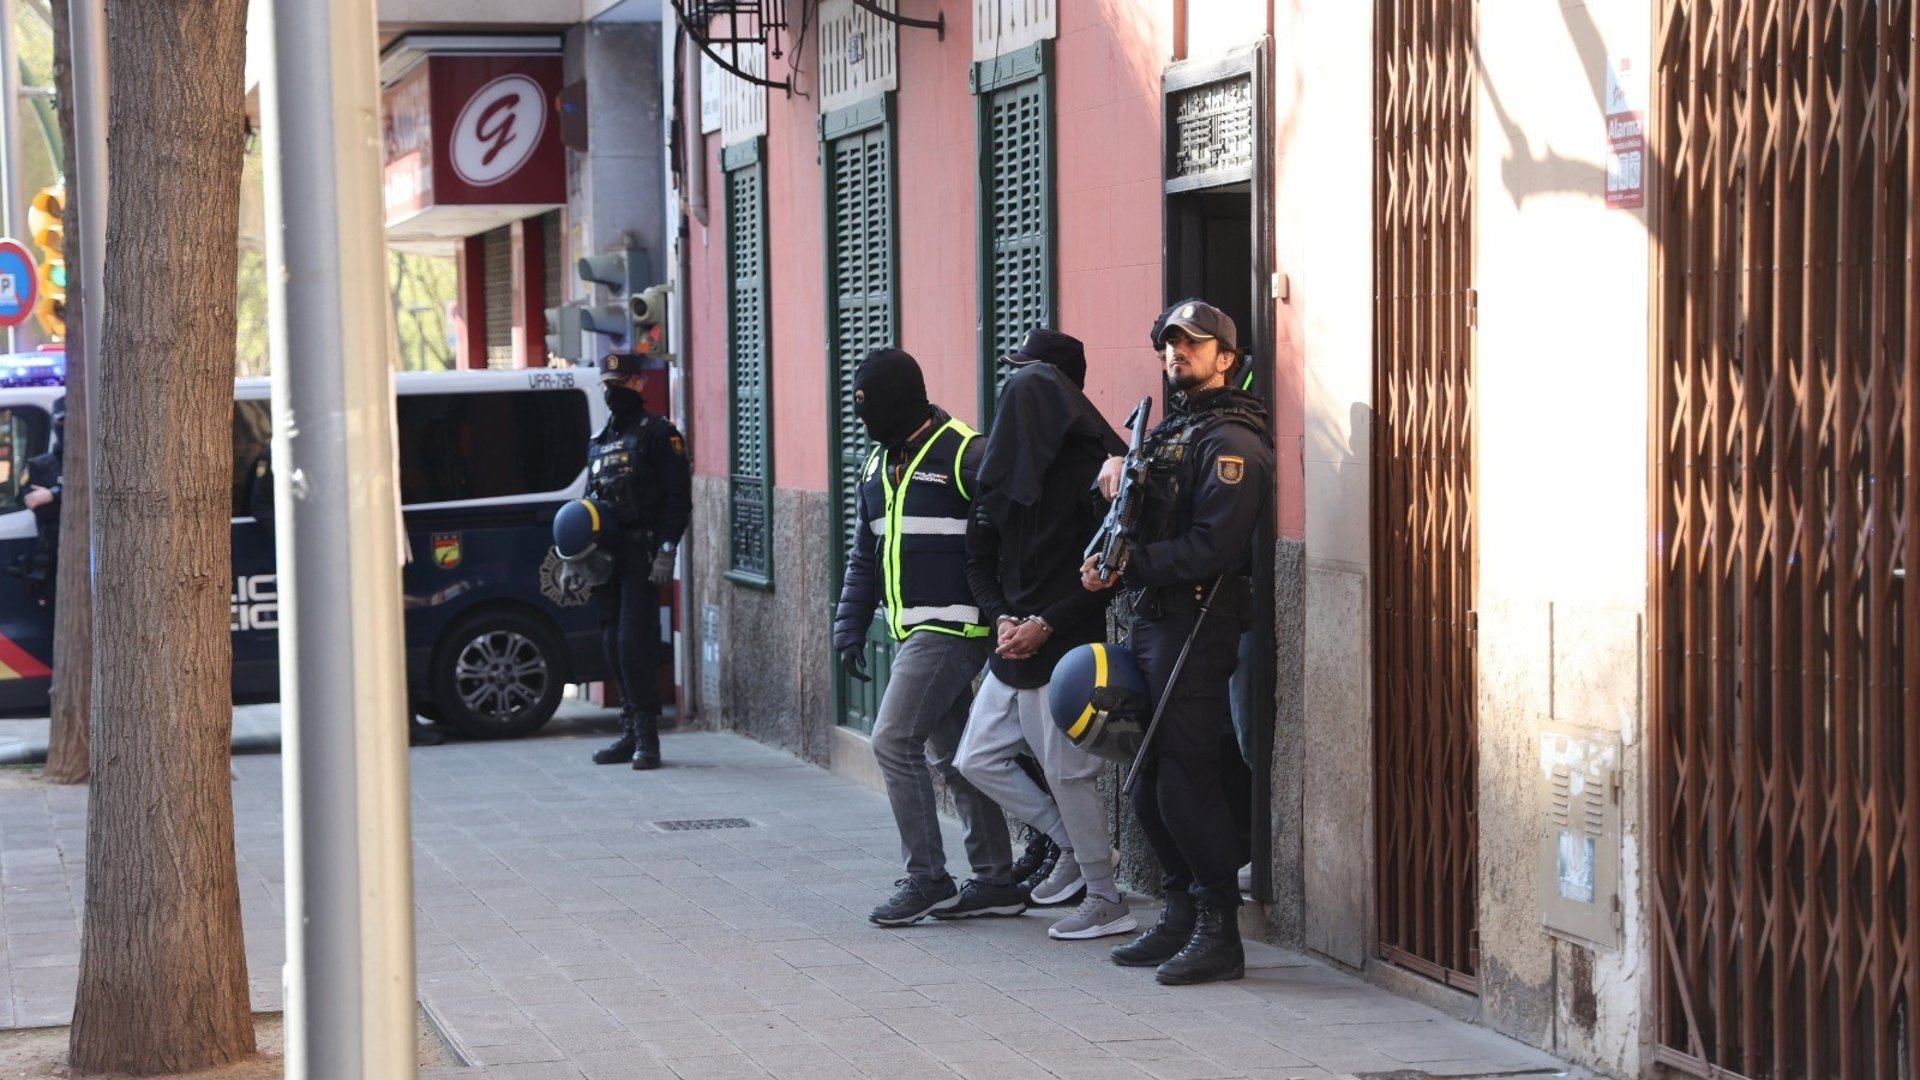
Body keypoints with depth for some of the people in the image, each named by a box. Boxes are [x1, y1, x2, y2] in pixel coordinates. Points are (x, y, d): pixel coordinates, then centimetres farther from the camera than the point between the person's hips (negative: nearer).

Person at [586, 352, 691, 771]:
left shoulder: (658, 434, -3)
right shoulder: (599, 442, 19)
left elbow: (678, 498, -9)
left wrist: (666, 551, -17)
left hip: (642, 555, -8)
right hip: (606, 555, 8)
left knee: (634, 643, -12)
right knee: (613, 644, 8)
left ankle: (647, 738, -9)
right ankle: (631, 733, 15)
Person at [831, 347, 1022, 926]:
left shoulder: (963, 454, -13)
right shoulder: (878, 465, 14)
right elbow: (865, 556, 20)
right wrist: (849, 627, 13)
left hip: (952, 628, -9)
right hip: (913, 633, 9)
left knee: (893, 741, -12)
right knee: (948, 753, 11)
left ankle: (927, 879, -4)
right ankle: (995, 880, 17)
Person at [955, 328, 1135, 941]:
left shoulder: (1093, 469, -12)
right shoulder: (1005, 465, 9)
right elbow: (979, 557, 14)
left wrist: (1045, 625, -16)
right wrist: (1001, 618, -2)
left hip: (1063, 648, -8)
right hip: (1014, 646, 8)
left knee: (1068, 772, -3)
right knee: (977, 759, 11)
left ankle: (1106, 901, 11)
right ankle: (1073, 845, 25)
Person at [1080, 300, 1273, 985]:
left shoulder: (1231, 441, -9)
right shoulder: (1167, 430, 21)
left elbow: (1212, 547, -19)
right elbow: (1143, 522, 23)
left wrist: (1128, 567, -19)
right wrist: (1118, 472, 3)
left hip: (1198, 627, -9)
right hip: (1153, 621, 9)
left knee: (1185, 781, -10)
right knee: (1149, 785, 11)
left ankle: (1219, 934, -5)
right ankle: (1182, 916, 20)